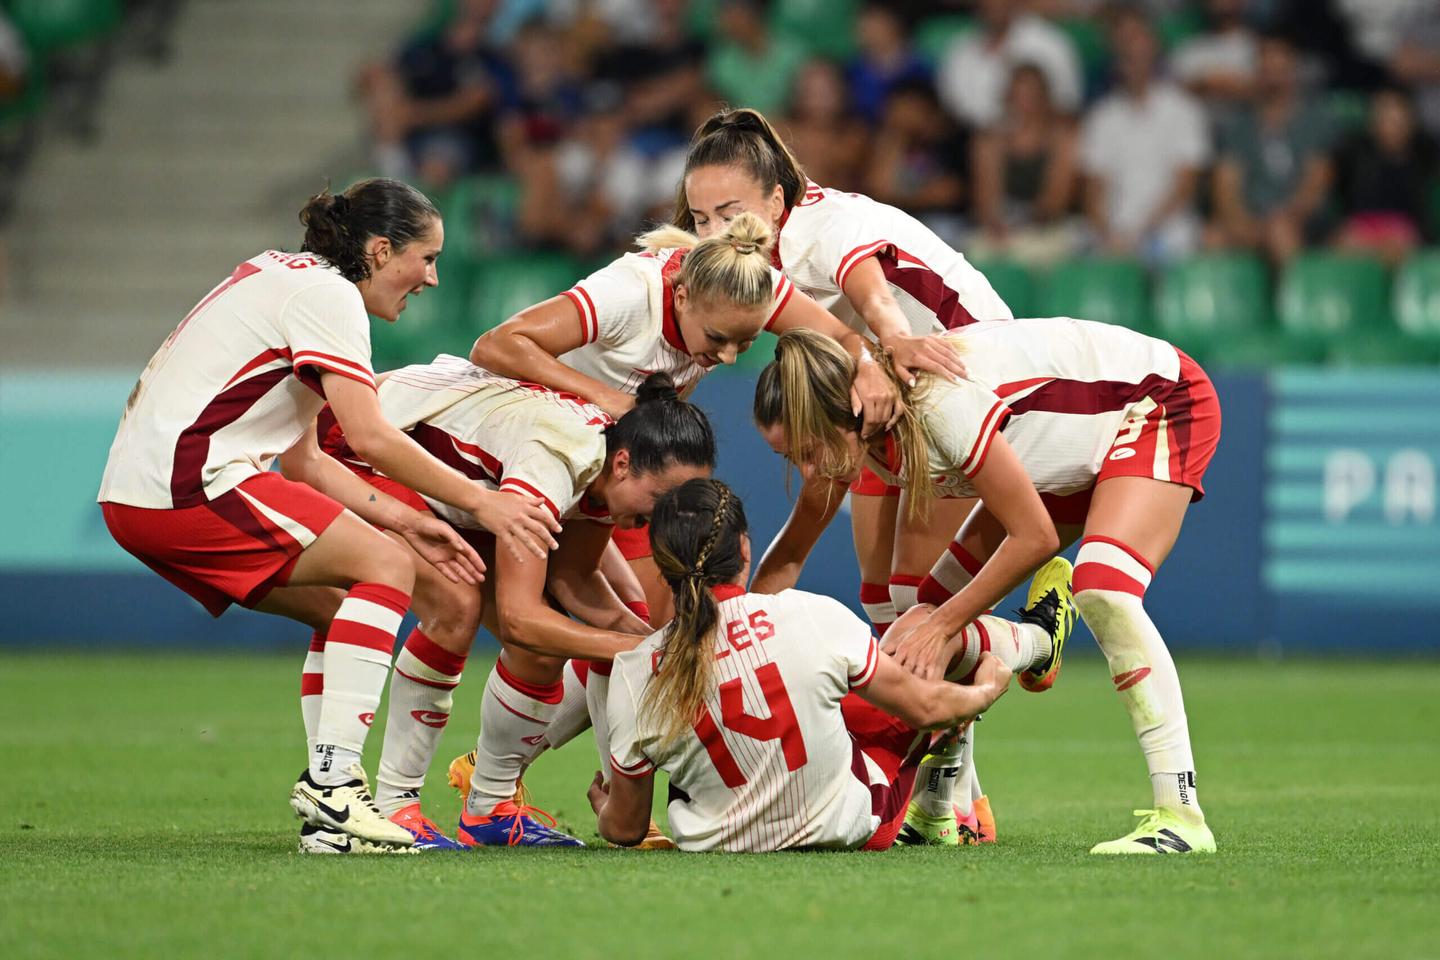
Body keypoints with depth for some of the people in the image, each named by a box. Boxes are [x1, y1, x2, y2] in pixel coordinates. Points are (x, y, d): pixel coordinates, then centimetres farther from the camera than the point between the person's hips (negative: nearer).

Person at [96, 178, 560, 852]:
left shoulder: (289, 280, 23)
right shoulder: (327, 294, -7)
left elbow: (301, 457, 19)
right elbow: (369, 437, -16)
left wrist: (401, 518, 10)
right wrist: (477, 501, -10)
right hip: (190, 482, -10)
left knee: (349, 601, 14)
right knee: (387, 568, -10)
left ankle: (327, 803, 6)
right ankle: (332, 780, -18)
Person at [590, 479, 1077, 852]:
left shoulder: (636, 673, -17)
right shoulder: (812, 617, -21)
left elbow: (625, 828, -6)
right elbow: (927, 708, -7)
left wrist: (604, 808, 20)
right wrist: (985, 691, 16)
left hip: (714, 841, 2)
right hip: (848, 827, -2)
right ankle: (1036, 639, 53)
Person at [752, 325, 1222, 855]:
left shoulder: (940, 401, -36)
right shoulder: (847, 429, -12)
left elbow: (1034, 538, -26)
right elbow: (790, 553, 4)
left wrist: (939, 626, -19)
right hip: (1077, 453, 9)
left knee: (1103, 591, -31)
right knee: (942, 599, 2)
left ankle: (1180, 816, -31)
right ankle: (932, 813, 14)